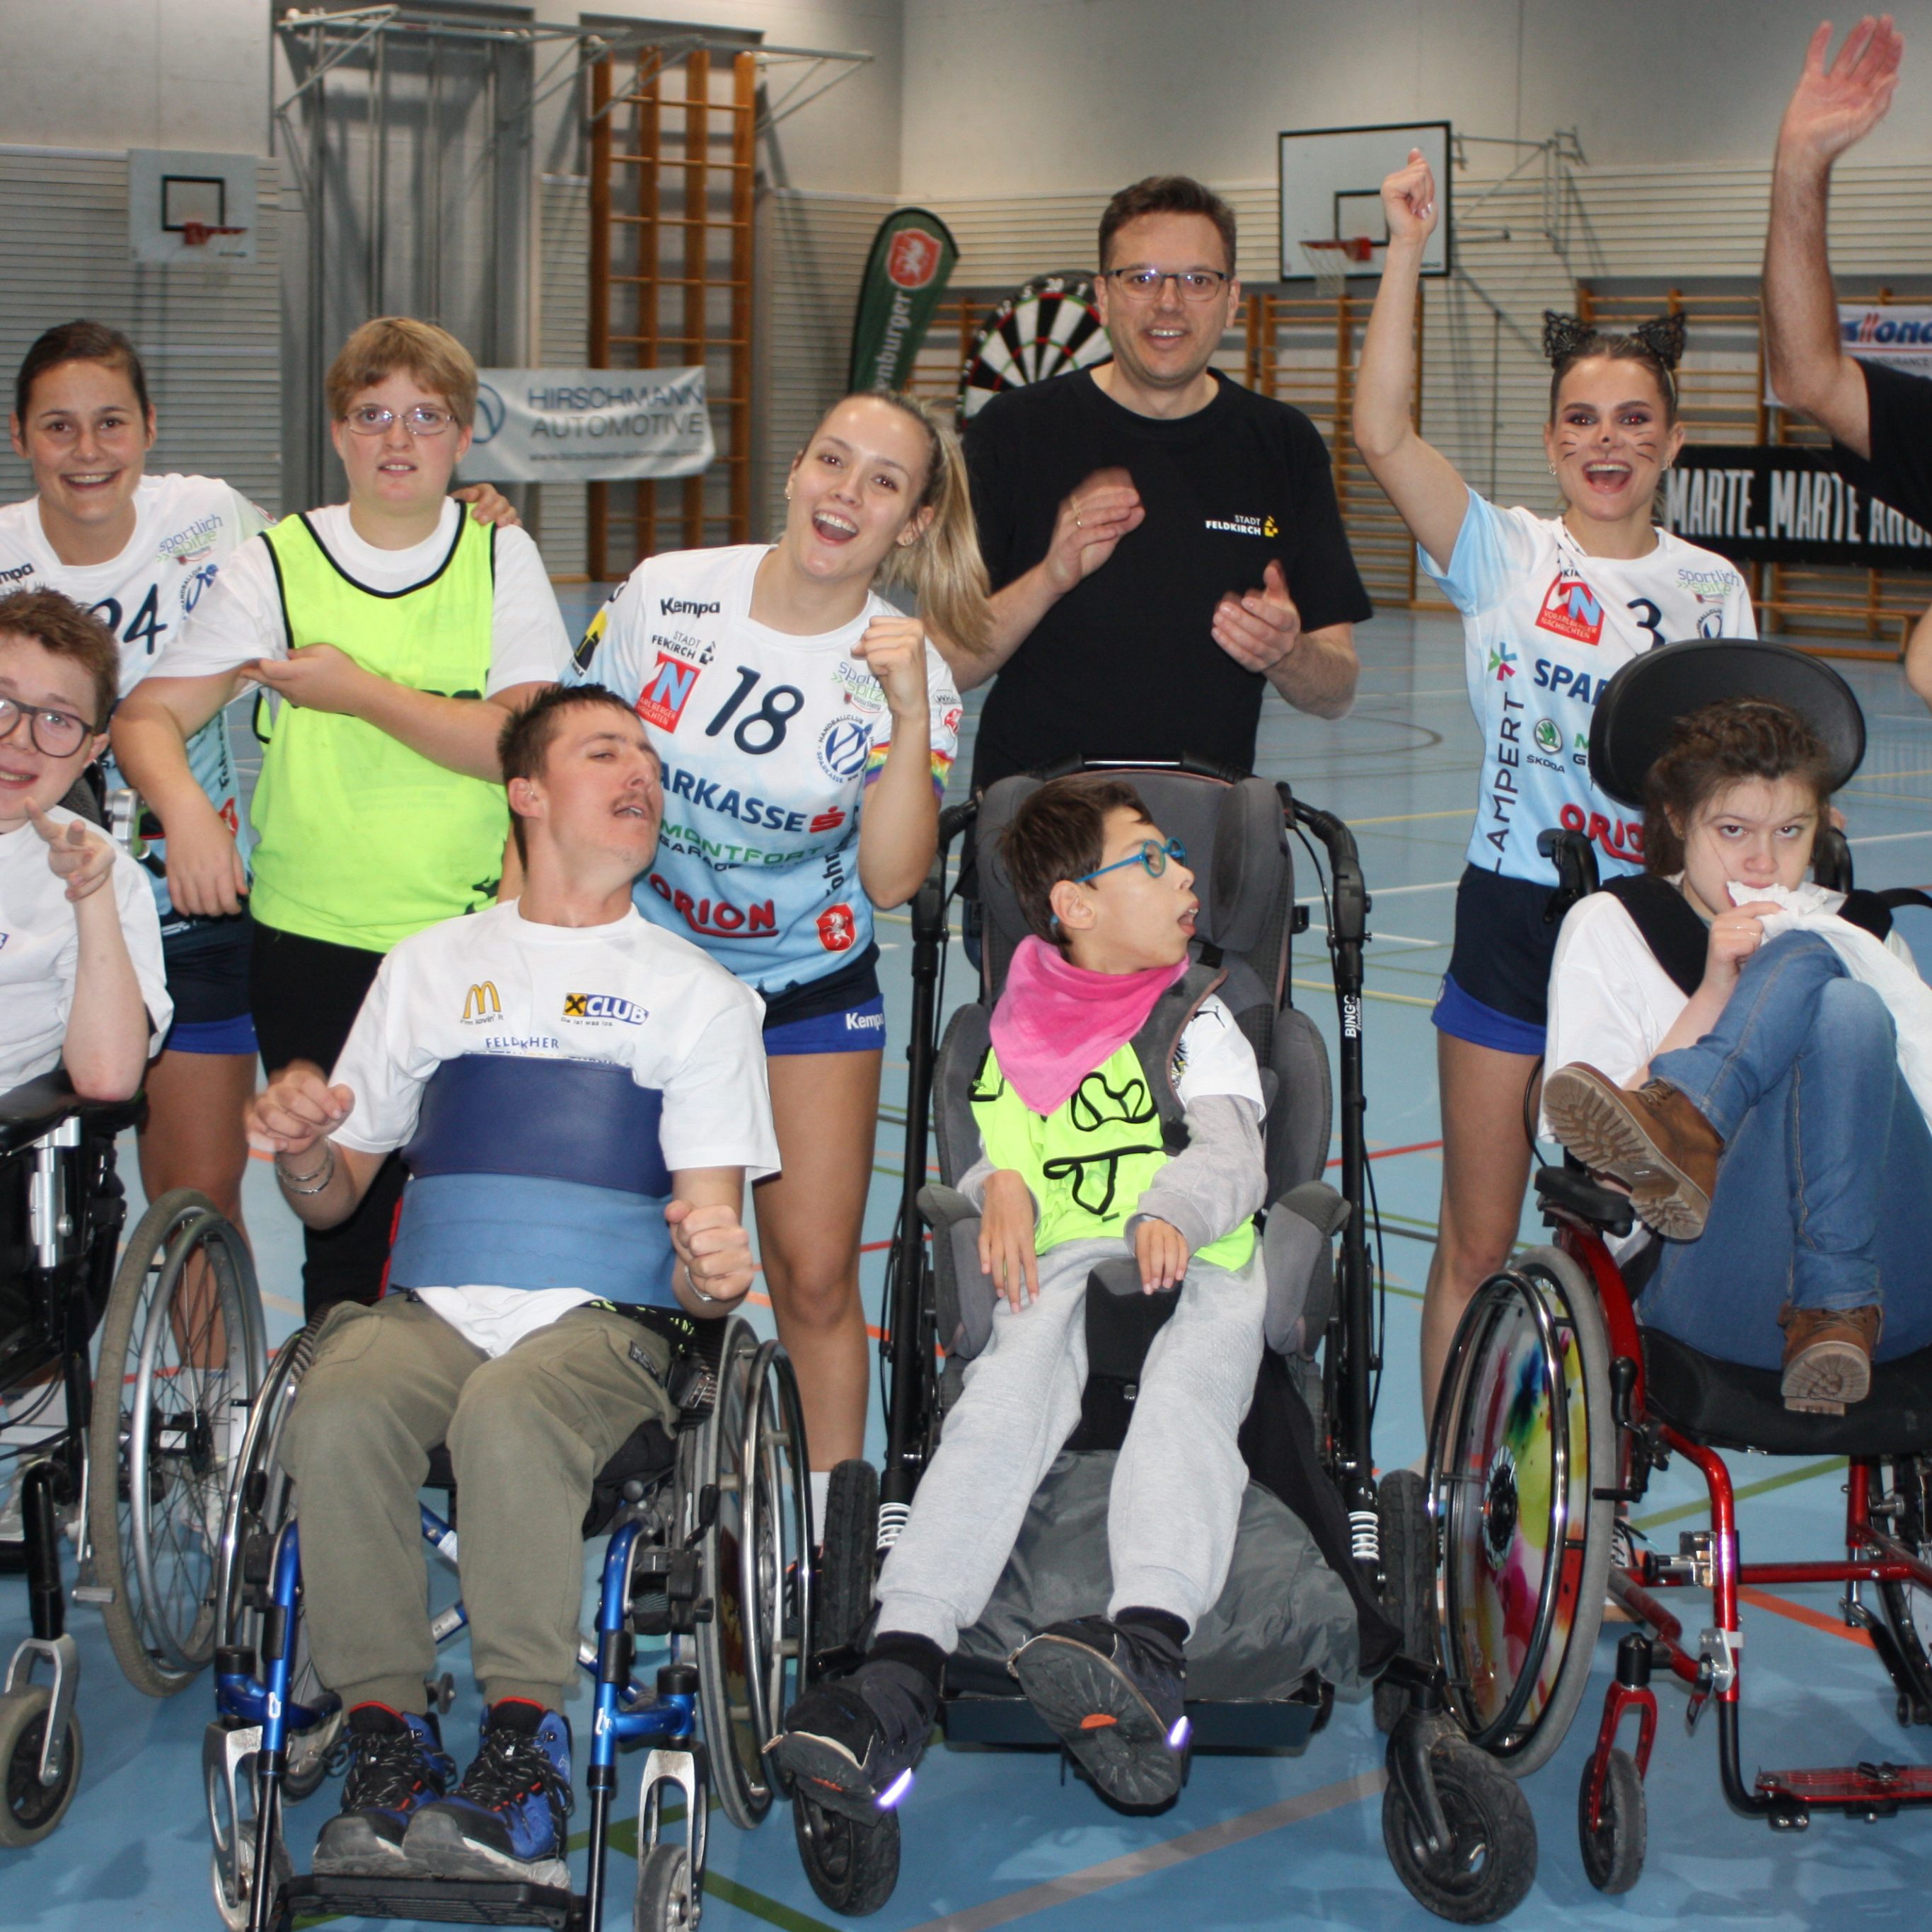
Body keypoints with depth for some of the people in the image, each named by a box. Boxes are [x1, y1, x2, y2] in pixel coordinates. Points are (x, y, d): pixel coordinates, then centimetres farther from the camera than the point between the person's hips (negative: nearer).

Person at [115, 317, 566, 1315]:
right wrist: (186, 805, -21)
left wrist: (358, 691, -14)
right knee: (340, 1219, 5)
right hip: (315, 947, 0)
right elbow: (145, 717, 0)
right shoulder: (276, 564, 2)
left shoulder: (502, 559, 3)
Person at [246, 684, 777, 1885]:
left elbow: (711, 1225, 6)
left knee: (508, 1415, -36)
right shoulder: (430, 968, 20)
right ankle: (386, 1736, -23)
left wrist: (712, 1269, -19)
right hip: (434, 1310, 2)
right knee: (340, 1414, -32)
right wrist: (300, 1147, -5)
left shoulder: (700, 995, 15)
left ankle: (525, 1749, -31)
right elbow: (334, 1197, 19)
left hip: (607, 1322, -2)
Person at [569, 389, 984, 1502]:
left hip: (809, 987, -1)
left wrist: (912, 715, -27)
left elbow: (892, 879, -19)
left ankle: (831, 1525, 11)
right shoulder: (665, 595, -9)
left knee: (815, 1275, -3)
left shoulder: (911, 672, -11)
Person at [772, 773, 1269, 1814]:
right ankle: (898, 1671, -50)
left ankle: (1149, 1648, -61)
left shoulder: (1200, 1023, 19)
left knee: (1185, 1394, -36)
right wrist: (1003, 1184, -7)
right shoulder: (1018, 1036, 23)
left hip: (1198, 1269, -1)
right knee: (1002, 1401, -32)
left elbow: (1232, 1156, 2)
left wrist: (1171, 1212, -22)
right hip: (1062, 1271, 1)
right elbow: (999, 1155, 20)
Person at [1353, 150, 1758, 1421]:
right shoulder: (1505, 555, -2)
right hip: (1515, 920, -2)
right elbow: (1383, 434, -16)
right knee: (1478, 1243, 5)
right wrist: (1409, 249, -20)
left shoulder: (1713, 588, 6)